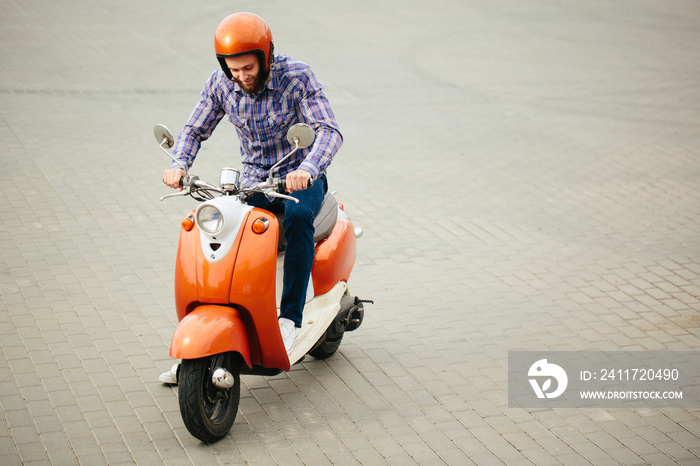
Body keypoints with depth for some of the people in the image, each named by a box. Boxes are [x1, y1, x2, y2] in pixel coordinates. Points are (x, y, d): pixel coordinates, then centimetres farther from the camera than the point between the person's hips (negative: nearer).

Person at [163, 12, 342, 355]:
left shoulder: (297, 77, -19)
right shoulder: (220, 84, -7)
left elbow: (329, 132, -27)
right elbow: (195, 129, 4)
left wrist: (307, 169, -47)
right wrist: (179, 164, -18)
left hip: (300, 178, -4)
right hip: (253, 181, 4)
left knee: (298, 217, -37)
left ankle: (290, 317, -31)